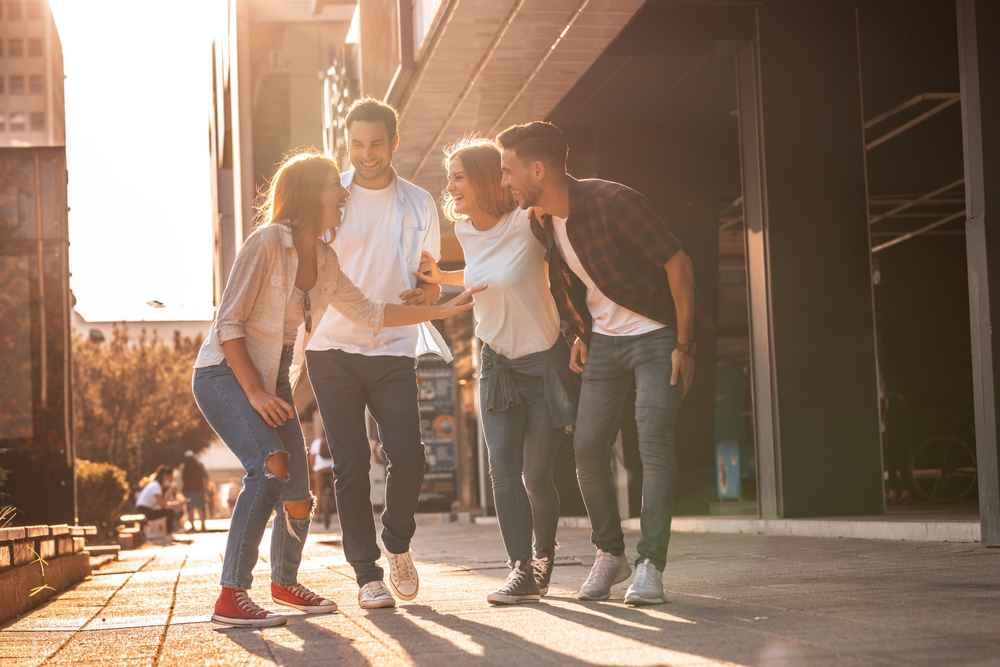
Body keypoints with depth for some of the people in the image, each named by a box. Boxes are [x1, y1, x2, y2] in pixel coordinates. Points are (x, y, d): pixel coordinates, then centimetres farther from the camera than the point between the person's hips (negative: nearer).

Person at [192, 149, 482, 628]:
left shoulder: (324, 261, 6)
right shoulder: (267, 242, -16)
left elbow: (369, 314, 17)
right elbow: (229, 323, -17)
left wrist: (443, 310, 16)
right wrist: (254, 392, -21)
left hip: (270, 381, 7)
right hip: (224, 374, -7)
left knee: (298, 497, 4)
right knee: (271, 466, -29)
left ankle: (285, 582, 34)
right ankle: (231, 597, -26)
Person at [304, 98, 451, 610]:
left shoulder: (419, 204, 8)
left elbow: (431, 285, 13)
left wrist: (425, 294, -12)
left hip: (393, 351, 1)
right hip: (332, 350, -1)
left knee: (408, 457, -10)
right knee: (350, 465, -2)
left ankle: (397, 544, 18)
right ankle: (367, 573, 7)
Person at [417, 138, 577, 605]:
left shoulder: (527, 225, -19)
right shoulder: (465, 232, 0)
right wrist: (440, 277, 8)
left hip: (545, 360, -5)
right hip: (498, 361, 5)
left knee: (536, 473, 0)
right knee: (503, 467, -8)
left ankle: (543, 557, 23)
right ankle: (522, 568, -5)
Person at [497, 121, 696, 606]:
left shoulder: (613, 202, -23)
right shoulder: (542, 221, -1)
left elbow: (678, 263, -19)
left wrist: (684, 344, -18)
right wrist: (581, 334, 9)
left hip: (656, 335, -6)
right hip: (603, 342, 6)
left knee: (654, 443, -15)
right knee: (588, 448, -2)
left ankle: (650, 565, -14)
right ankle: (609, 553, 14)